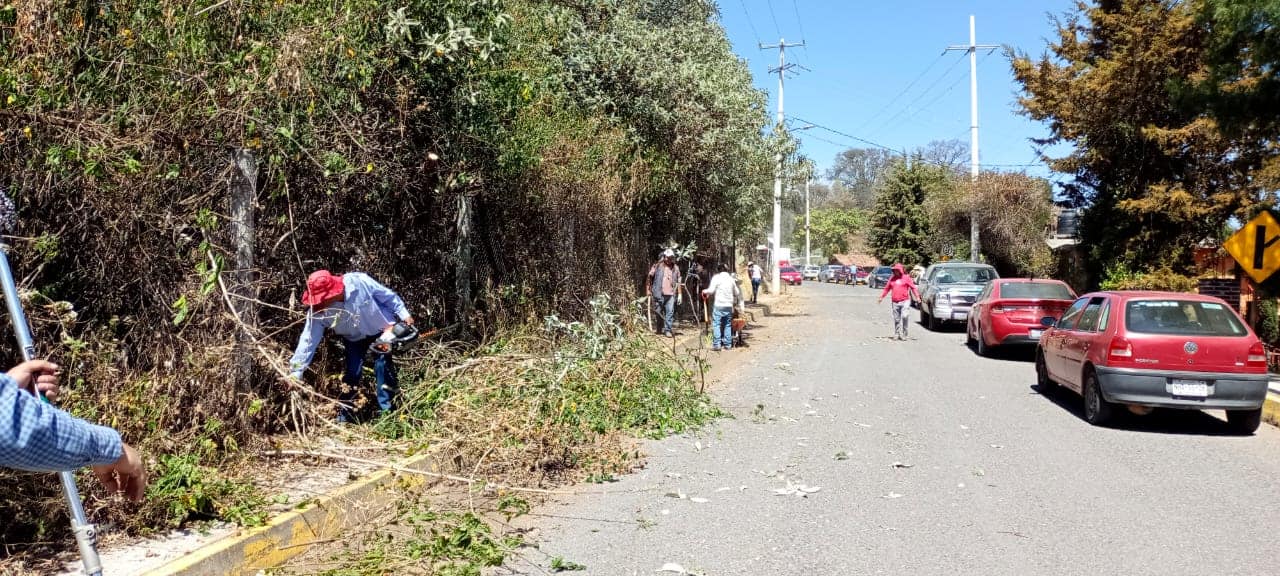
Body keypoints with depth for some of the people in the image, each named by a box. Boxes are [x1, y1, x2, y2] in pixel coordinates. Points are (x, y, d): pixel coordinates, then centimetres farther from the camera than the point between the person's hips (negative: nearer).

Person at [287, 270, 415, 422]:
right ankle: (344, 418, 12)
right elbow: (308, 340, -23)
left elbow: (388, 295, -19)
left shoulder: (359, 281, -35)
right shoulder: (317, 311, -27)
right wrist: (296, 372, -24)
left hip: (381, 331, -2)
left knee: (383, 369, -2)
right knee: (351, 375, 0)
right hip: (355, 340, 2)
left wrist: (403, 313, -10)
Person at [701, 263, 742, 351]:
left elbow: (711, 290, -11)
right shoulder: (731, 279, 12)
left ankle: (717, 345, -9)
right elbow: (737, 293, 19)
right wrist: (735, 301, 36)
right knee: (728, 325, 11)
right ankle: (728, 344, 12)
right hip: (729, 306, 5)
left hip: (719, 305, -5)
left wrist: (704, 292, 8)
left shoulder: (716, 277, -3)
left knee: (716, 324, -2)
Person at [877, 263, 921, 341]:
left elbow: (913, 287, 0)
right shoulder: (892, 278, 12)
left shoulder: (906, 277, 2)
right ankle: (896, 334, 16)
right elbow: (887, 288, 19)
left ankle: (904, 334, -6)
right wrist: (881, 297, 19)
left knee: (904, 316, -17)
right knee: (896, 319, 7)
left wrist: (917, 296, -9)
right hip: (894, 302, 4)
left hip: (904, 301, -4)